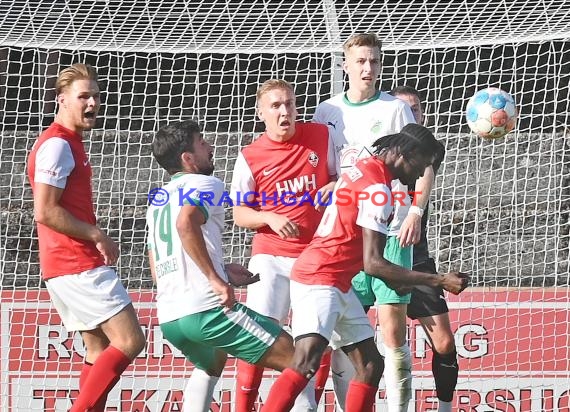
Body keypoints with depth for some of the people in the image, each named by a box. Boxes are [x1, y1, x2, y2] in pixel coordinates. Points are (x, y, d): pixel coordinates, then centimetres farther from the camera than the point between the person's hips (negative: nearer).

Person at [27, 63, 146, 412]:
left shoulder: (70, 142, 18)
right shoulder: (58, 145, -14)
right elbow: (45, 212, -21)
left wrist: (96, 239, 11)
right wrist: (97, 236, -14)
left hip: (73, 264, 10)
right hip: (78, 265, -10)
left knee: (100, 349, 11)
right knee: (130, 340, -13)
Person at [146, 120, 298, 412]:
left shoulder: (158, 199, 25)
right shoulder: (206, 184, 0)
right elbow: (186, 223, -23)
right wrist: (217, 279, -20)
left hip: (168, 317, 8)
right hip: (207, 308, -8)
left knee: (211, 363, 38)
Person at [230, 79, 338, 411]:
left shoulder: (321, 136, 1)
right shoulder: (250, 157, -2)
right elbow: (240, 214, 2)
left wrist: (336, 187, -11)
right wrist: (270, 218, -17)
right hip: (271, 256, -2)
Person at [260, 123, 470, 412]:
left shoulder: (364, 169, 13)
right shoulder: (378, 188, -17)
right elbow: (372, 264, -20)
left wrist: (390, 280, 29)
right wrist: (439, 281, -17)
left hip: (338, 285, 11)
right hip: (318, 282, -11)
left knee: (370, 365, 10)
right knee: (305, 363, -27)